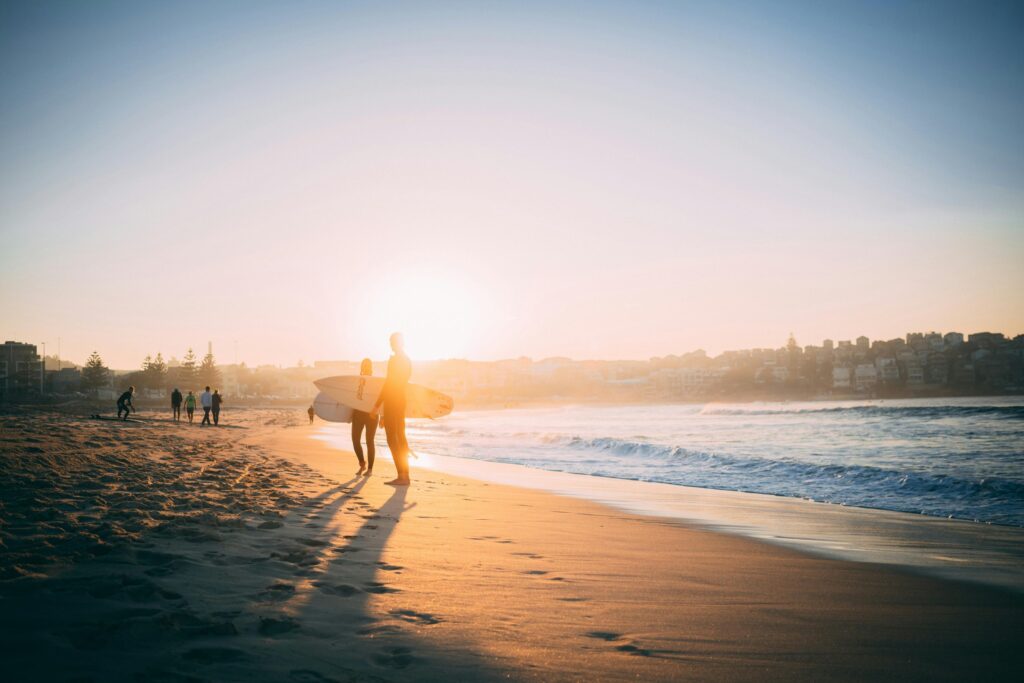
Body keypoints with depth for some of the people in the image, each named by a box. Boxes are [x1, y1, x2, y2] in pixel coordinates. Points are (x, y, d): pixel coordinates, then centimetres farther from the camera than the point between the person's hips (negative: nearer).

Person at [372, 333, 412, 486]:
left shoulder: (394, 360, -15)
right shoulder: (407, 360, 13)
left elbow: (388, 384, -19)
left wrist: (377, 405, -15)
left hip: (392, 403, -9)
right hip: (401, 401, 9)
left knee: (392, 439, -7)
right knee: (401, 438, 11)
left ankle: (402, 476, -11)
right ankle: (405, 475, 12)